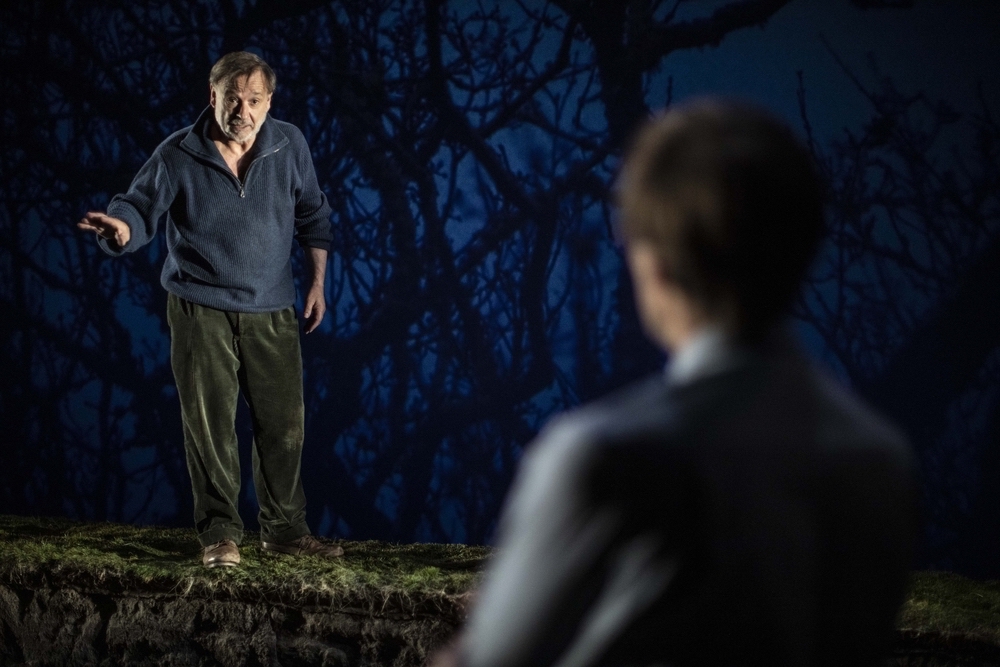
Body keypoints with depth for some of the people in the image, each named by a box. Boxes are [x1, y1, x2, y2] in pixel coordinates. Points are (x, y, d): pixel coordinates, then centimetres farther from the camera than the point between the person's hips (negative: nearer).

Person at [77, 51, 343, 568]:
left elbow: (313, 216, 10)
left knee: (284, 424, 7)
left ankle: (284, 530, 20)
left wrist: (317, 282, 8)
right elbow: (140, 207, -7)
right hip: (202, 310, -3)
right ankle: (219, 534, 10)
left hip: (272, 313, 3)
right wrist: (122, 227, -31)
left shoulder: (289, 146, 0)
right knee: (210, 424, -1)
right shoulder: (178, 156, -8)